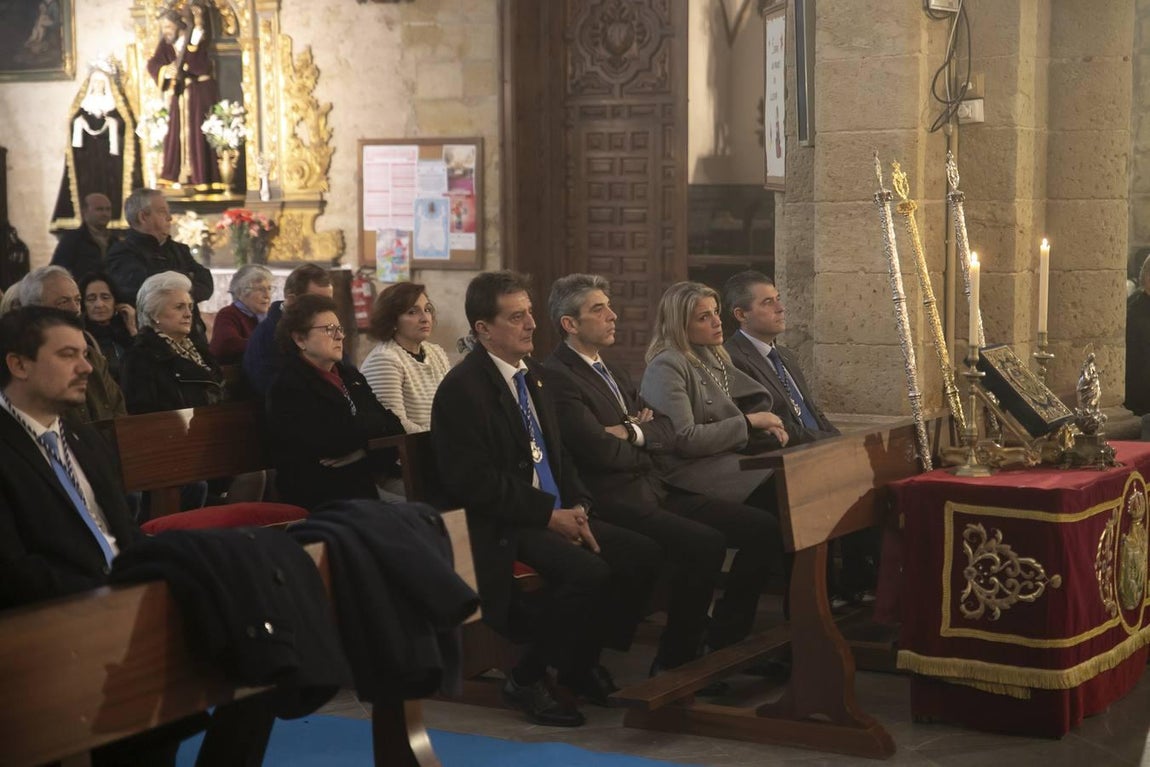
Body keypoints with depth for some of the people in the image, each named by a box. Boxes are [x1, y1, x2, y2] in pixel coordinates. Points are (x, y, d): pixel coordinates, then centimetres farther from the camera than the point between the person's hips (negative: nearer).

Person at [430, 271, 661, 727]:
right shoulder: (463, 388, -12)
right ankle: (526, 680, -10)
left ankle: (581, 662, 8)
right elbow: (474, 482, -18)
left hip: (555, 515, 9)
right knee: (589, 571, -29)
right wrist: (549, 514, -18)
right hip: (498, 531, -9)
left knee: (643, 555, -8)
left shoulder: (531, 375, 16)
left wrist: (578, 507, 2)